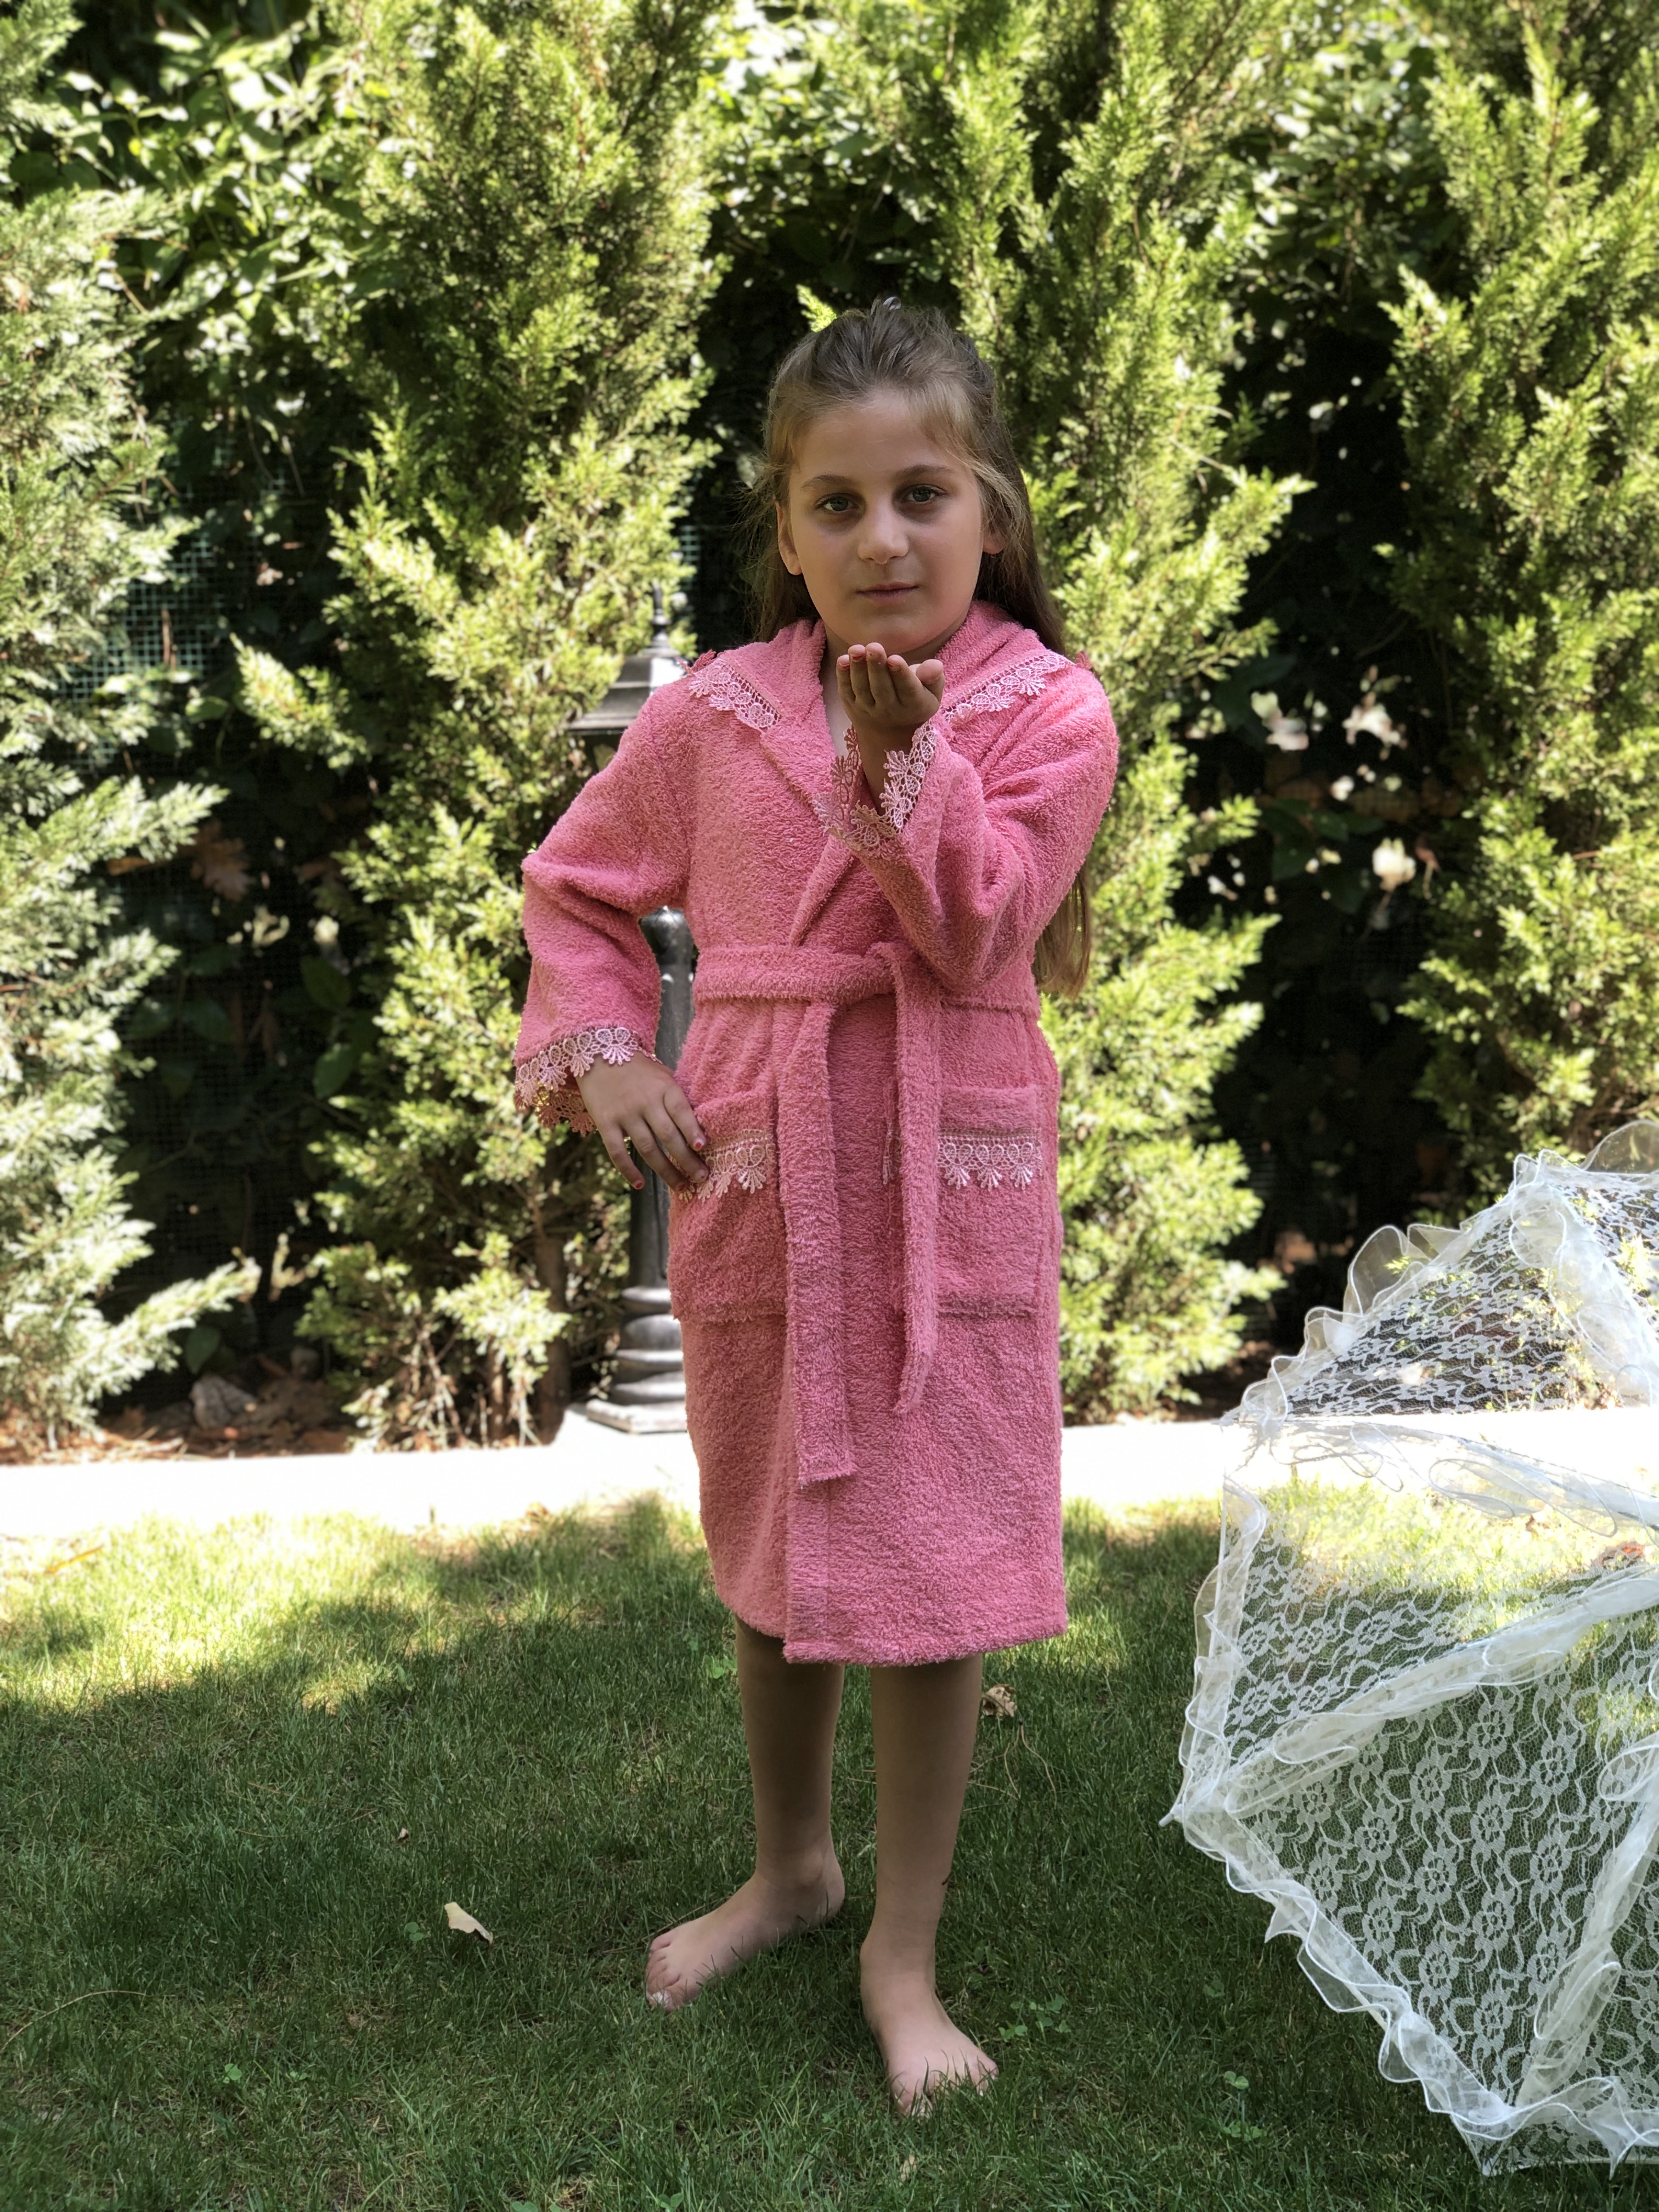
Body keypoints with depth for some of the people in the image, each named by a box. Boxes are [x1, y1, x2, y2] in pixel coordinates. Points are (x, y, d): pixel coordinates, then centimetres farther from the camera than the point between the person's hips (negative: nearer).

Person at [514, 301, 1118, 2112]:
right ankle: (788, 1865, 40)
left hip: (949, 1194, -3)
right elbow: (578, 891, 11)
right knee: (769, 1550, 17)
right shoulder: (713, 712, 0)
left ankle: (903, 1952, 19)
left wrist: (902, 756, -28)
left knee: (932, 1566, 1)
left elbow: (972, 932, -17)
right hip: (753, 1180, 3)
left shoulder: (1045, 711, -7)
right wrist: (596, 1053, -4)